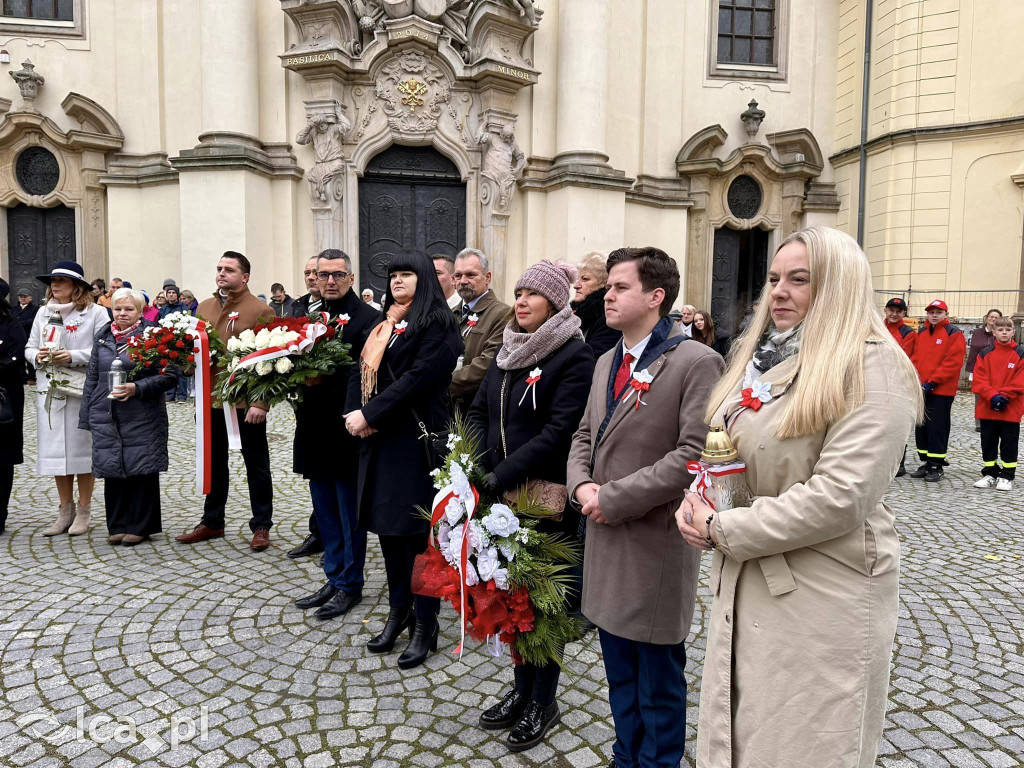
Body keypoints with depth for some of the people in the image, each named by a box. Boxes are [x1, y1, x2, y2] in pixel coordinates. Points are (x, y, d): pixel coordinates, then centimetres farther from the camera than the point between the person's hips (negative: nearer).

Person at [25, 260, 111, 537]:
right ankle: (66, 510, 19)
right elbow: (29, 348, 16)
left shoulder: (96, 312, -3)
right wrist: (38, 356, -5)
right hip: (49, 390, 5)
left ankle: (83, 511, 12)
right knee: (55, 449, 7)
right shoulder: (43, 312, 14)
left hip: (82, 391, -5)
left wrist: (74, 356, -20)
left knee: (82, 449, 1)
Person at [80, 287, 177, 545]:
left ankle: (141, 526, 12)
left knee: (141, 469, 1)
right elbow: (92, 378, 17)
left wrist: (137, 388, -18)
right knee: (112, 470, 7)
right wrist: (87, 415, 14)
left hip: (142, 418, -4)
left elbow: (170, 376, -8)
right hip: (106, 418, 5)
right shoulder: (103, 338, 12)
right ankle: (118, 525, 20)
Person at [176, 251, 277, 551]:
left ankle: (261, 526, 18)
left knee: (256, 465, 7)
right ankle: (212, 522, 32)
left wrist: (260, 402, -18)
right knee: (214, 463, 17)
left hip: (246, 402, -6)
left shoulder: (261, 311, -8)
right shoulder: (204, 308, 11)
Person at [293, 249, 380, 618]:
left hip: (345, 431, -7)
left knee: (349, 514, 6)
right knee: (325, 512, 17)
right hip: (314, 430, 7)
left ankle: (350, 584, 21)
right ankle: (334, 580, 30)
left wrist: (323, 378, -29)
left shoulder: (368, 317, -9)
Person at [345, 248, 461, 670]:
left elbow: (418, 378, -18)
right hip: (380, 439, 8)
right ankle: (398, 612, 28)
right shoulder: (385, 325, 17)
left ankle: (425, 625, 12)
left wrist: (369, 415, -17)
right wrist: (362, 417, -3)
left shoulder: (436, 324, -8)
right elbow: (365, 371, 15)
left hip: (415, 440, -8)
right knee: (387, 528, 13)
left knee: (416, 532, -1)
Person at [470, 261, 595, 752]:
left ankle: (544, 701, 28)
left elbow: (557, 432, -20)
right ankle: (522, 689, 35)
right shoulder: (509, 350, 9)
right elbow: (478, 411, 9)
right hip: (502, 496, 6)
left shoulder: (575, 357, -13)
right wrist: (476, 469, -7)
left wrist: (498, 477, -21)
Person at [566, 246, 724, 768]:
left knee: (658, 678, 11)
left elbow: (696, 454, -20)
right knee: (620, 674, 21)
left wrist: (614, 498, -17)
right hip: (605, 539, 7)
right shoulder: (607, 362, 11)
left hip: (657, 544, -7)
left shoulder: (696, 362, -13)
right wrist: (582, 486, -6)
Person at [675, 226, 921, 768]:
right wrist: (699, 501, -3)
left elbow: (839, 497, -23)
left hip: (823, 597, -7)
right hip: (741, 585, 7)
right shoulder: (760, 359, 11)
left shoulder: (872, 368, -13)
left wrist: (723, 530, -17)